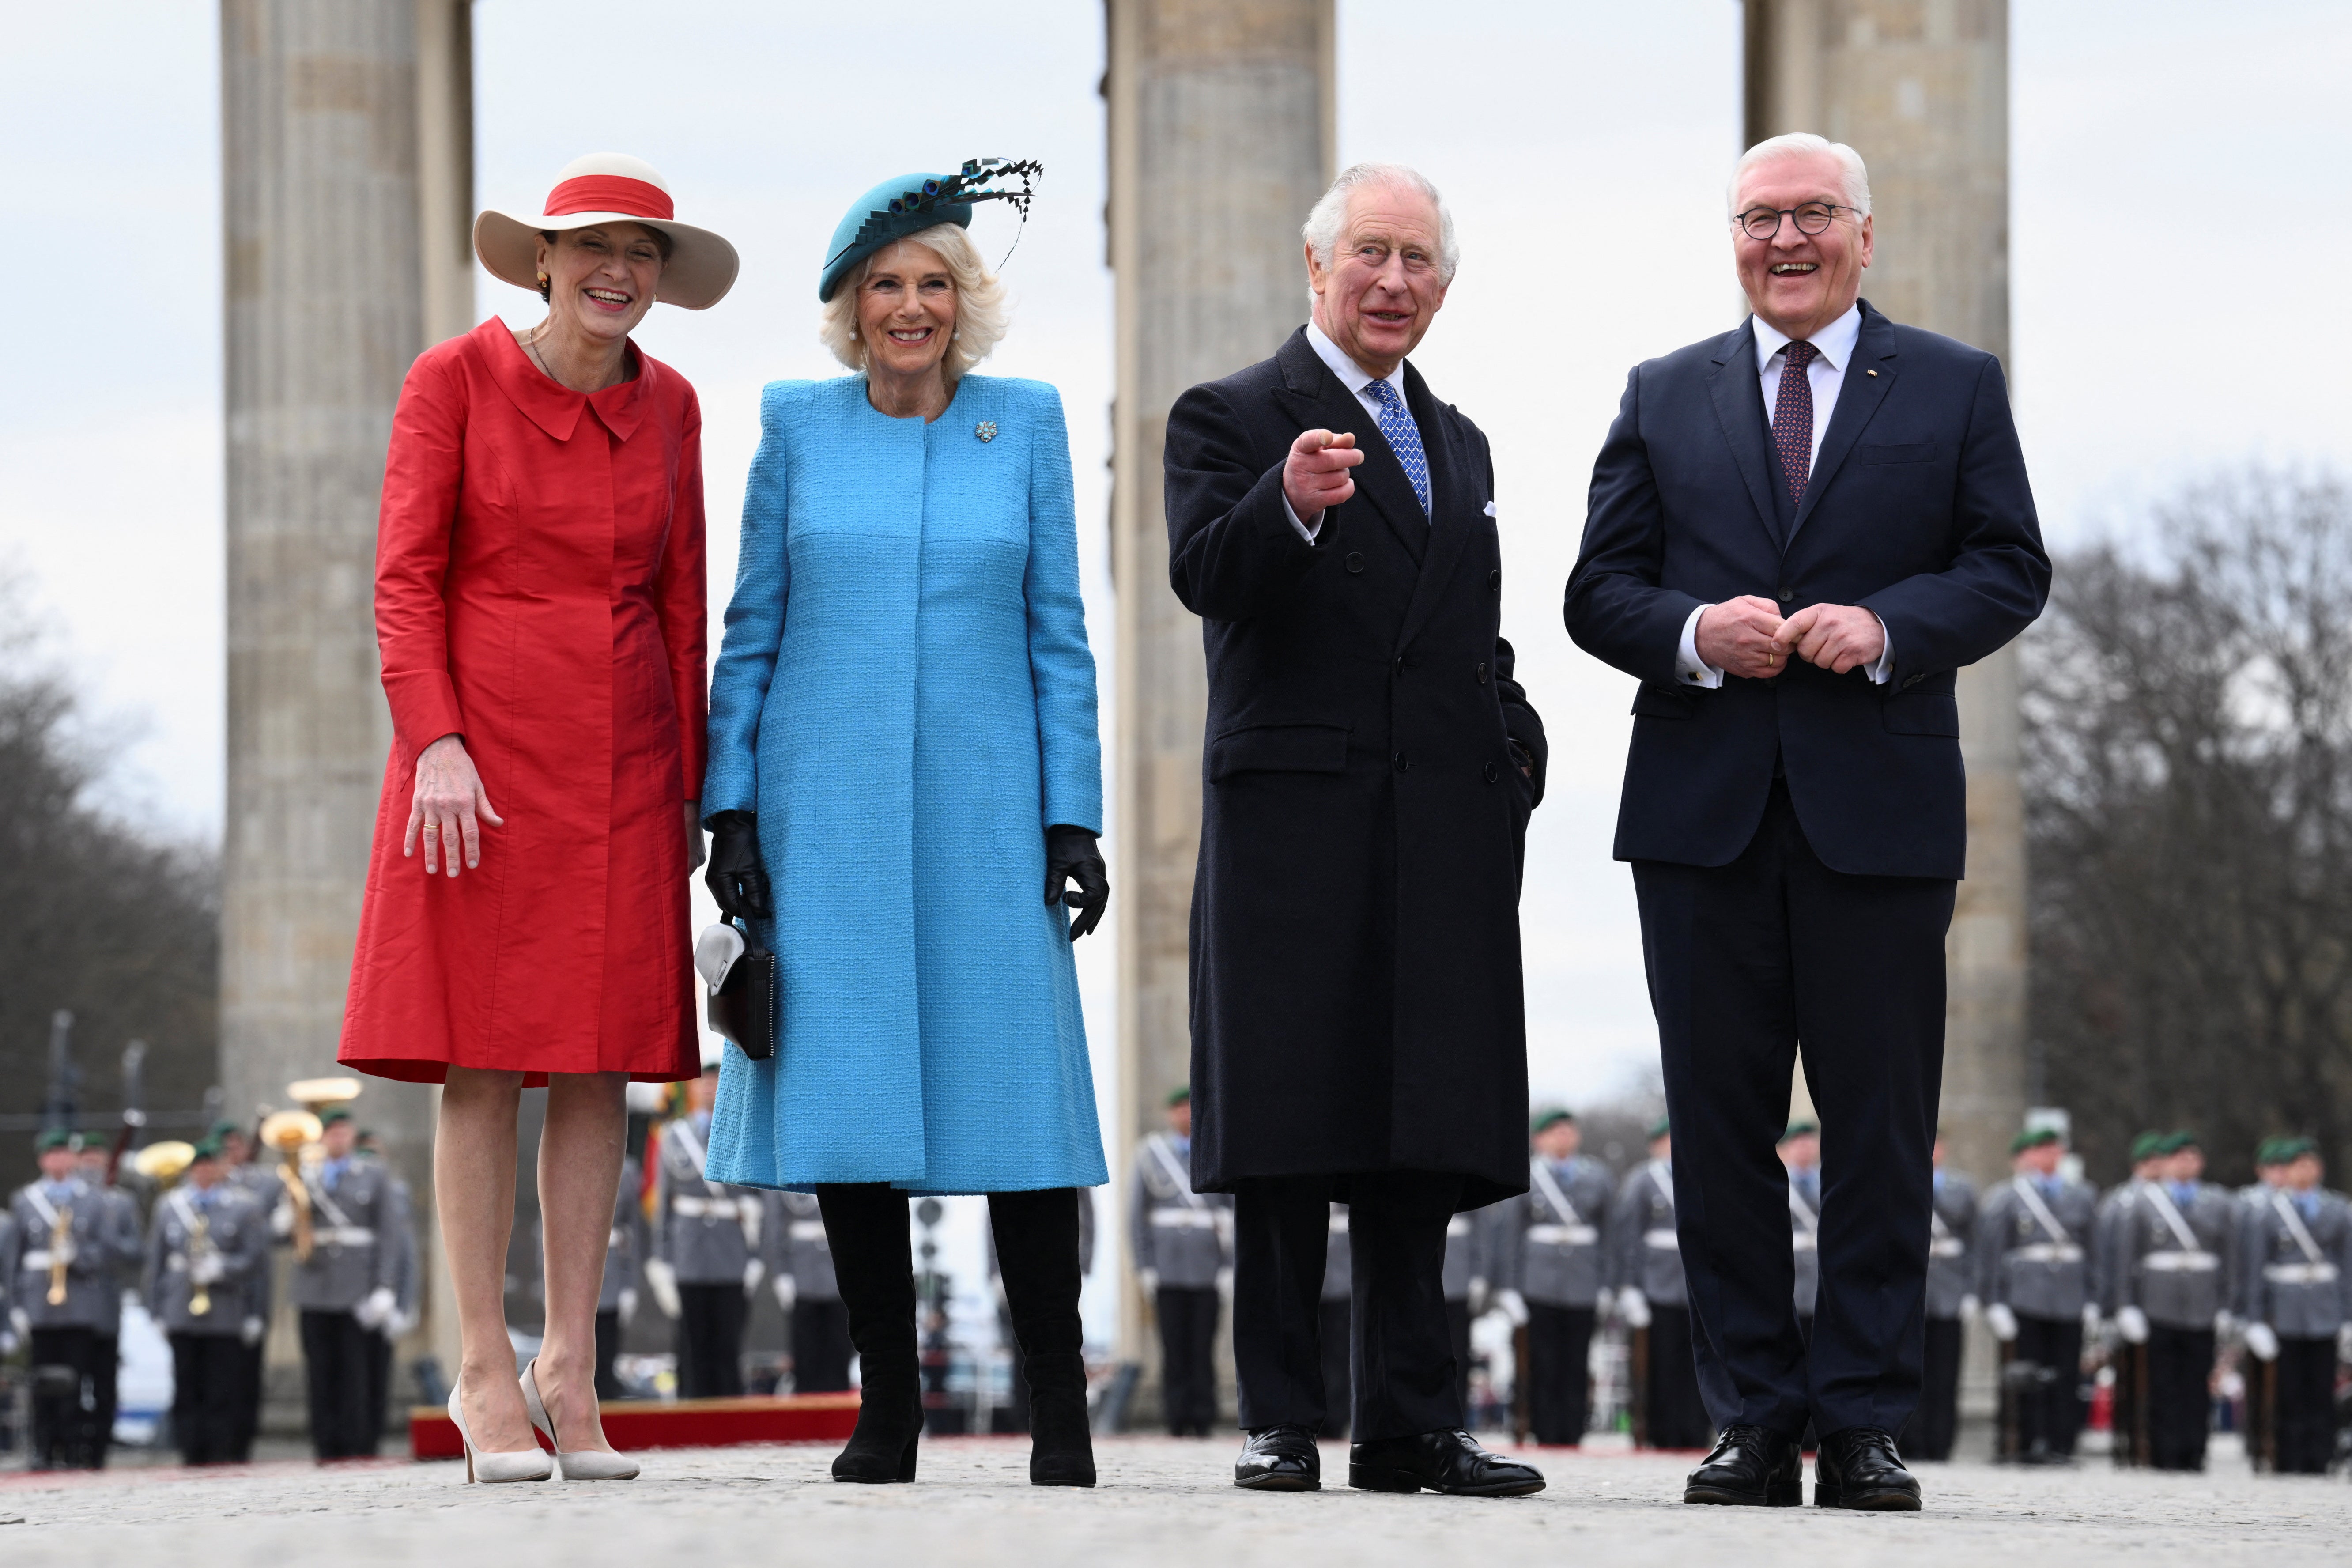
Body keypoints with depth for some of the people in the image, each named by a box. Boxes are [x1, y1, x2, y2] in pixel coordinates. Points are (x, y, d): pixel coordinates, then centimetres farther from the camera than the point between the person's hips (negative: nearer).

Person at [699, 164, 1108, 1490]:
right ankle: (888, 1406, 9)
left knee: (1018, 1094, -4)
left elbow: (1059, 635, 6)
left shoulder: (1026, 423, 6)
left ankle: (1060, 1414, 2)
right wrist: (732, 810, 0)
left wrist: (1073, 820, -1)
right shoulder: (799, 426, 6)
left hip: (983, 810, -1)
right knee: (846, 1100, 0)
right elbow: (753, 633, 8)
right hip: (828, 817, 1)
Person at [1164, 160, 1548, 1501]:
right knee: (1288, 1133, -4)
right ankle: (1284, 1423, -1)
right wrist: (1290, 508, -34)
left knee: (1425, 1136, 3)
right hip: (1296, 822, -5)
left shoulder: (1459, 445, 22)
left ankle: (1411, 1424, 6)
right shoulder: (1232, 420, 3)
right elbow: (1206, 576, -15)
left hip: (1445, 834, 5)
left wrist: (1515, 746, 10)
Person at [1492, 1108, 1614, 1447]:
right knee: (1543, 1366, -3)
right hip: (1539, 1287, -2)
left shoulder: (1596, 1176, 12)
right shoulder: (1523, 1177, 5)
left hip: (1583, 1288, 2)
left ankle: (1573, 1436, 4)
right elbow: (1508, 1232, 3)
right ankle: (1545, 1435, 2)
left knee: (1577, 1367, 1)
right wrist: (1509, 1288, -4)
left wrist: (1608, 1286, 6)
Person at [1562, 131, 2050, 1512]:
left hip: (1880, 812, -2)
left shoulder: (1955, 388, 9)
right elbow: (1599, 591, 9)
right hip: (1706, 813, 2)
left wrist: (1887, 626, -14)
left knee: (1882, 1127, -1)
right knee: (1722, 1126, 2)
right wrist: (1694, 632, -11)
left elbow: (2011, 571, 3)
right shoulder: (1666, 400, 13)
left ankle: (1866, 1424, 4)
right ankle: (1755, 1422, 7)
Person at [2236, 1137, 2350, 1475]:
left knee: (2322, 1393, 1)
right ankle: (2288, 1463, 4)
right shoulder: (2263, 1212, 2)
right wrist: (2254, 1321, -6)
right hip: (2282, 1317, -2)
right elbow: (2252, 1268, 0)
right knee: (2287, 1394, -1)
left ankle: (2320, 1460, 5)